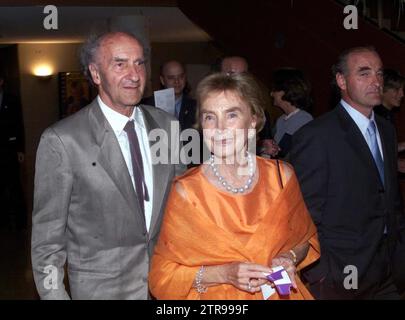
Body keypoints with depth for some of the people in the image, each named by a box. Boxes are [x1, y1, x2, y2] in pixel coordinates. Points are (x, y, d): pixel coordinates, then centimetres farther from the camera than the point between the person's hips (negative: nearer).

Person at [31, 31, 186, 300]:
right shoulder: (61, 140, -17)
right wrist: (53, 293, -11)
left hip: (168, 279, 5)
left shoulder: (165, 124, -2)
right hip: (101, 288, -4)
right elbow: (47, 235, -11)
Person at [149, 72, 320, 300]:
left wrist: (290, 257, -15)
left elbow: (305, 237, 4)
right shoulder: (186, 191, -19)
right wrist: (223, 274, -25)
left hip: (280, 292, 3)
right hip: (218, 297, -2)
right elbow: (162, 276, -14)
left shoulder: (282, 176, -12)